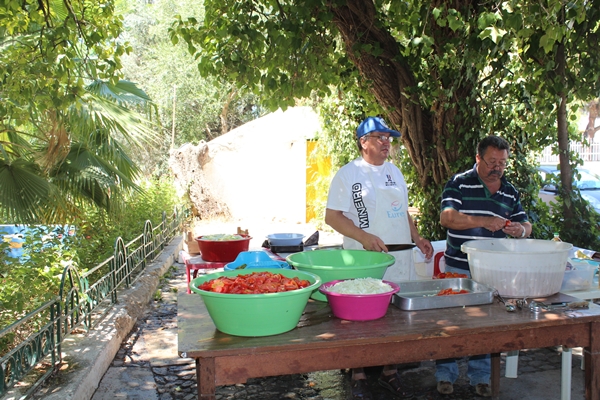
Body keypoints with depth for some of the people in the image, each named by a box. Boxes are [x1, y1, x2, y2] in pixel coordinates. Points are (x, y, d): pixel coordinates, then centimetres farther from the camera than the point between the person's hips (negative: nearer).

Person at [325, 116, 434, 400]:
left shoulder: (394, 172, 14)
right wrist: (364, 237, -20)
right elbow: (332, 216, -10)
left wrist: (417, 238, 7)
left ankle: (390, 373, 27)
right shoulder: (348, 174, -7)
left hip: (399, 259, 6)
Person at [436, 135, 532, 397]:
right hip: (458, 268, -4)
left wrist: (520, 230, -14)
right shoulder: (459, 184, -5)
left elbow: (525, 225, 11)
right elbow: (446, 218, -18)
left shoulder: (510, 192, 10)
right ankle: (445, 374, 20)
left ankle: (480, 376, 28)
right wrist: (484, 221, -27)